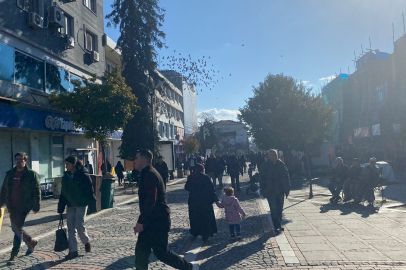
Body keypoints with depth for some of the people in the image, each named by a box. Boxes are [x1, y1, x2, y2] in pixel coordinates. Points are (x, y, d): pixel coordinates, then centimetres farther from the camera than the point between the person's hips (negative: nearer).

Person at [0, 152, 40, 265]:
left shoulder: (32, 174, -6)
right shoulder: (9, 174, 10)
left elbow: (37, 191, -5)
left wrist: (36, 206, -7)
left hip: (24, 207, -6)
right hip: (12, 207, 6)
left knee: (18, 229, -6)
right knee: (15, 228, 14)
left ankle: (14, 255, 5)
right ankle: (31, 242, 36)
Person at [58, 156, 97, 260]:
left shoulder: (83, 175, -12)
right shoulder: (66, 176, 6)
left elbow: (90, 192, -11)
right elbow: (63, 193, 12)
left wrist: (92, 206, -12)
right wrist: (61, 208, 11)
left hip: (81, 204, -6)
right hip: (71, 205, 6)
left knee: (79, 225, -8)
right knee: (71, 228, 5)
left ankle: (86, 241, 21)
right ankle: (73, 251, 14)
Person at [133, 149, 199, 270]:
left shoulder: (149, 175, -17)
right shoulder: (147, 174, 15)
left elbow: (150, 201, -26)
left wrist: (141, 222, -23)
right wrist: (142, 221, 22)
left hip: (158, 221, -10)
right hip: (151, 221, 10)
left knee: (161, 252, 0)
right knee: (141, 251, 10)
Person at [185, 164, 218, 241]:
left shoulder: (191, 177, -1)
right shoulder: (205, 177, -9)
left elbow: (186, 187, 8)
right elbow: (211, 189, -9)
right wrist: (215, 199, -5)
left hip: (193, 201, 2)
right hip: (205, 201, -2)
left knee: (194, 217, 17)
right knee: (206, 217, 8)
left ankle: (194, 233, 25)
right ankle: (205, 235, 7)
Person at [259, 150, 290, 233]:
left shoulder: (281, 164, 0)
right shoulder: (265, 165, -8)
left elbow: (286, 176, 7)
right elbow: (262, 179, -4)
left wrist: (287, 189, 4)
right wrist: (264, 191, -8)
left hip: (280, 190, 4)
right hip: (270, 192, -3)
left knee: (280, 209, 14)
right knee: (274, 210, -5)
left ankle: (279, 225, 28)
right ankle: (277, 226, 3)